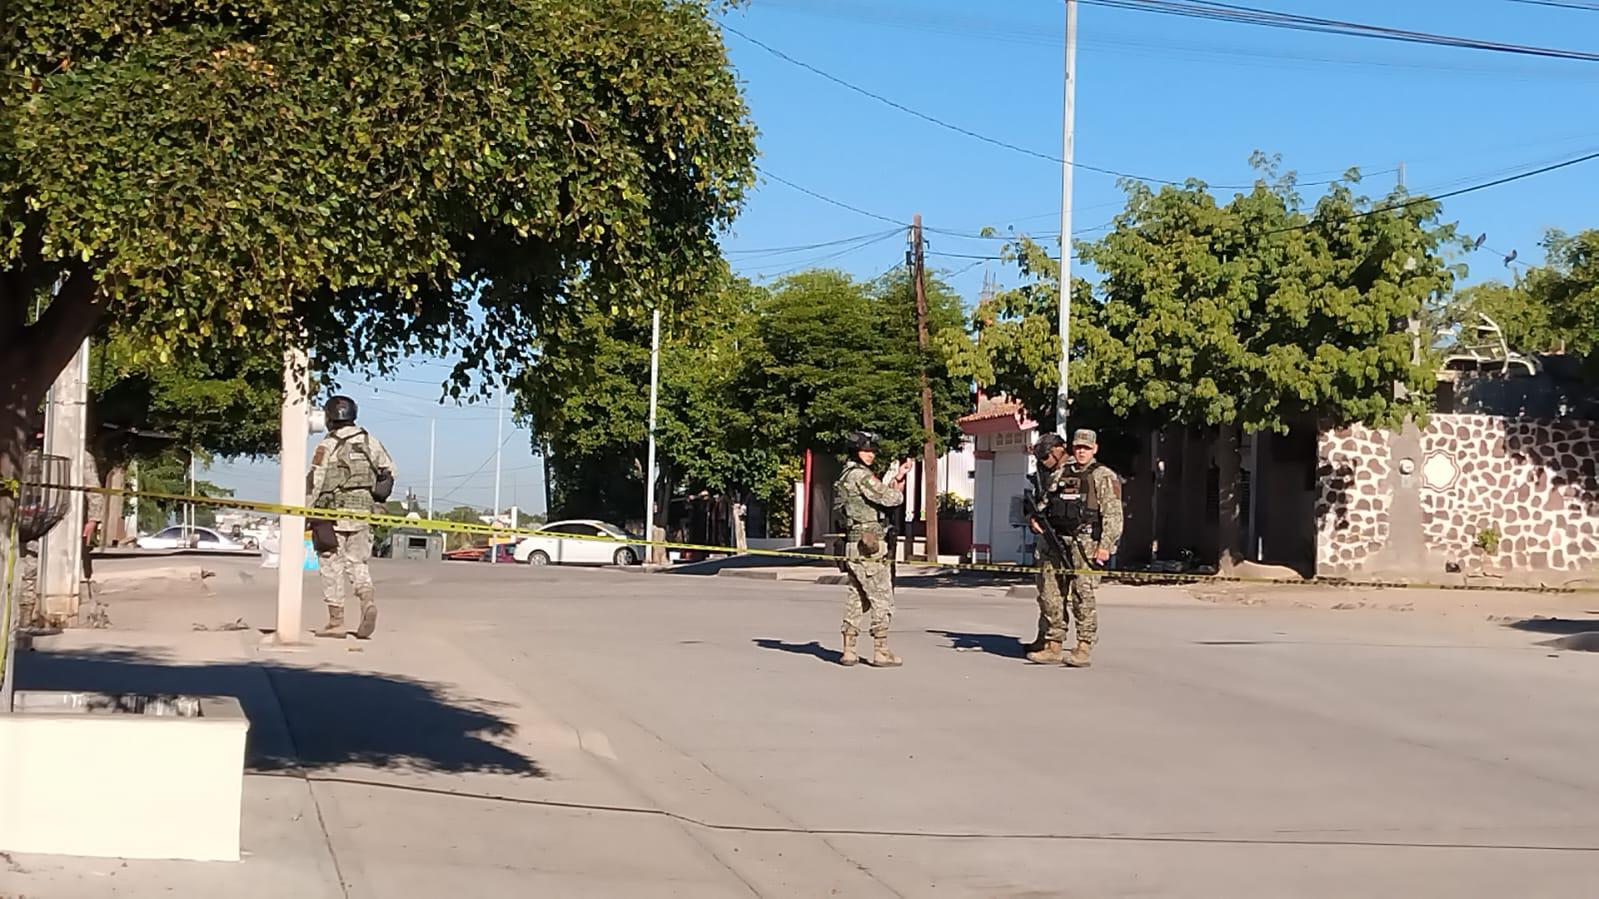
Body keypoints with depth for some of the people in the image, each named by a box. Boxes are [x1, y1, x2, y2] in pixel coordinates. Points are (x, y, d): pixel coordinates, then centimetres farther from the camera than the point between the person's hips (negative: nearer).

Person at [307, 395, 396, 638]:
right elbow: (389, 470, 16)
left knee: (332, 566, 3)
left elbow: (314, 482, -12)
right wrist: (376, 494, 28)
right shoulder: (369, 441, 8)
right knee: (357, 562, 13)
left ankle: (336, 622, 4)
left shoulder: (327, 446, -9)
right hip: (363, 512, 4)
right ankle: (368, 601, -14)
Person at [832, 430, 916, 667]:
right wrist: (899, 489, 5)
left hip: (853, 548, 10)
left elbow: (881, 494, 22)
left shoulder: (846, 477, 18)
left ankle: (848, 651, 12)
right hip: (869, 549, -10)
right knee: (882, 600, -3)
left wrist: (898, 476, 17)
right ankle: (881, 652, -2)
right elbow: (889, 498, -16)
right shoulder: (861, 476, -13)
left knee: (856, 600, 12)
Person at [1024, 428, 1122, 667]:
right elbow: (1044, 502, 24)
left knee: (1083, 595, -8)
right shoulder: (1058, 475, 18)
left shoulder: (1103, 477, 1)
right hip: (1055, 542, 6)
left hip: (1085, 543, -6)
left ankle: (1083, 650, -5)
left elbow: (1113, 515, -5)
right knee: (1050, 594, 4)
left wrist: (1105, 546, -14)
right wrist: (1034, 517, 2)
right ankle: (1052, 647, 10)